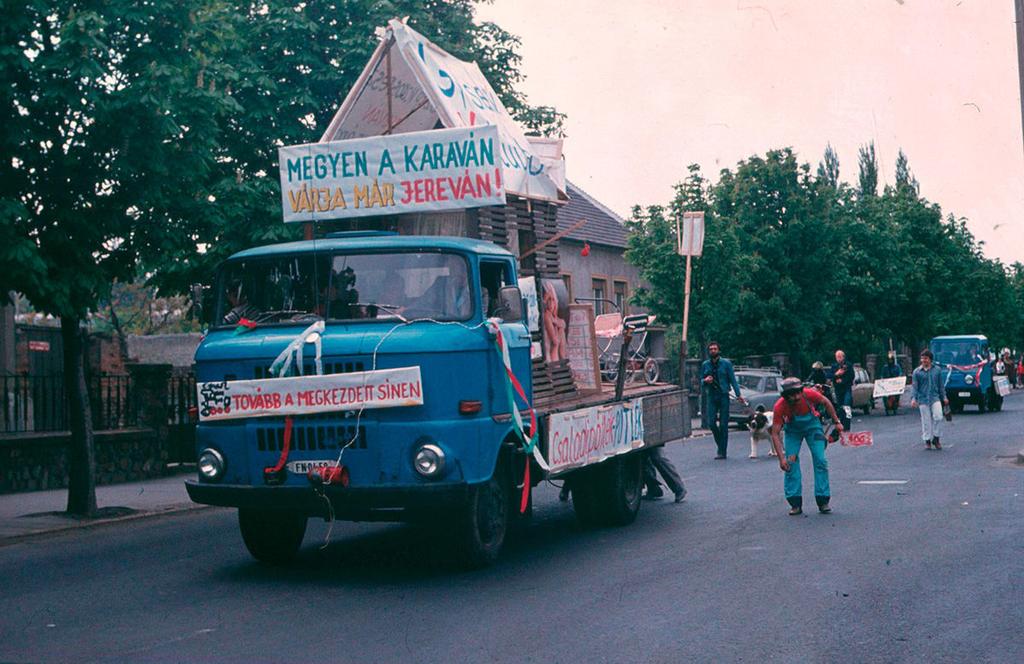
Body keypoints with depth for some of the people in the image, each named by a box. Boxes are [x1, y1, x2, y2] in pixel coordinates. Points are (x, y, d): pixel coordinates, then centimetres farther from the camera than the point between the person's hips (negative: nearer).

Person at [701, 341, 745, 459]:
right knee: (711, 423, -5)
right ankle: (720, 444, 20)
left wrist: (738, 395, -7)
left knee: (723, 425, -2)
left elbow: (733, 380, 1)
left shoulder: (726, 363, 1)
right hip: (711, 396, 2)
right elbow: (701, 380, 14)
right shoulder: (705, 365, 7)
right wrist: (705, 380, -10)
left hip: (723, 396, -2)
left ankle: (722, 451, 3)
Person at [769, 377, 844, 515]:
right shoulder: (780, 407, -34)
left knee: (820, 461, -8)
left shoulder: (809, 394, -33)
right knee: (790, 463, -12)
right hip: (792, 430, -1)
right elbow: (775, 434, -29)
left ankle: (823, 501, 0)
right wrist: (781, 457, -35)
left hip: (812, 425, 1)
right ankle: (795, 503, -3)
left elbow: (826, 403, -8)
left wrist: (837, 422, -4)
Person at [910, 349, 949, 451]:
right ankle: (927, 441, 13)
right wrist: (914, 399, -10)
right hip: (923, 399, -1)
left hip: (935, 398, 1)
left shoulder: (937, 370, 7)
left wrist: (944, 397, 10)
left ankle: (936, 439, 4)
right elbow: (915, 387, 0)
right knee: (926, 421, 2)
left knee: (938, 417, -11)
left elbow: (941, 385, 13)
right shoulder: (917, 372, 1)